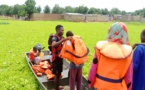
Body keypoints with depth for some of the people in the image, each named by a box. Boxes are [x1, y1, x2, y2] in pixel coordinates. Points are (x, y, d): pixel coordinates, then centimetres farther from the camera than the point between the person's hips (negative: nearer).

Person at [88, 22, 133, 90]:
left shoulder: (101, 48, -14)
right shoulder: (127, 52, -13)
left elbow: (93, 67, -8)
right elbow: (128, 74, -5)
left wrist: (90, 82, 7)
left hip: (100, 84, 0)